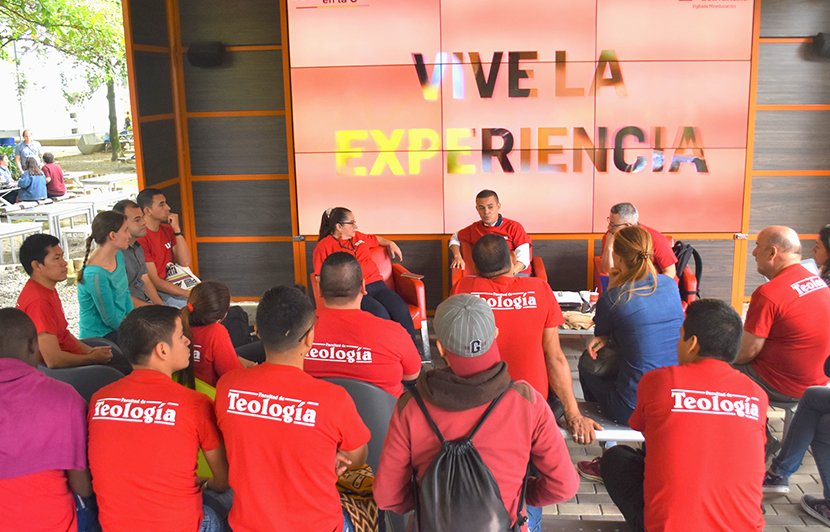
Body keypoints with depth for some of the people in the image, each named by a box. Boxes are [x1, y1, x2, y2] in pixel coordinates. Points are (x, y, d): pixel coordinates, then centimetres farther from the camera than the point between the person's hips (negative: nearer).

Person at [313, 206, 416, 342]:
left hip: (377, 284, 5)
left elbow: (376, 239, 48)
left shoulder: (358, 237, 25)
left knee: (401, 310, -24)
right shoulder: (323, 246, 7)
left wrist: (390, 243, 33)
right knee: (381, 314, -35)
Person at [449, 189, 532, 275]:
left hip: (517, 272, -3)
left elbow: (523, 258, -2)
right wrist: (457, 257, 16)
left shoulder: (514, 227, 7)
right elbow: (455, 238, 37)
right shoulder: (474, 229, 17)